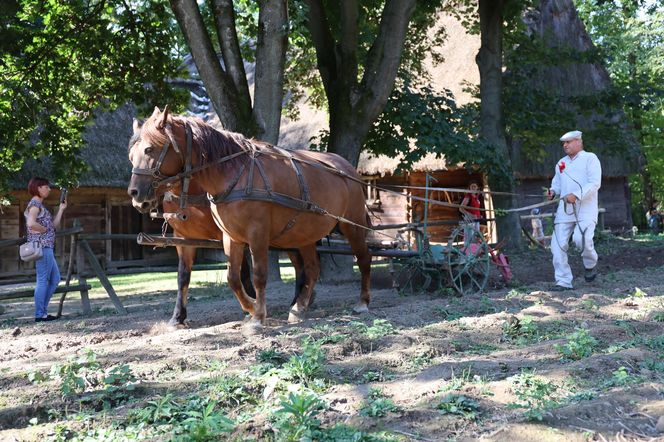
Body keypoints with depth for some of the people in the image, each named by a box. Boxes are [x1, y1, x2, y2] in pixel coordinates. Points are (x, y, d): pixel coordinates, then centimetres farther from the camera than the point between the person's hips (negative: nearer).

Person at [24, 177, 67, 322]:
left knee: (55, 278, 14)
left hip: (46, 247, 10)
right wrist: (45, 229, -13)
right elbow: (31, 223, -28)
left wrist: (61, 209, 17)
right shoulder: (35, 204, -10)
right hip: (41, 246, -10)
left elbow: (54, 225, 19)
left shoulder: (40, 205, 20)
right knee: (43, 280, -6)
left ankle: (42, 310, 18)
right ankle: (39, 314, -1)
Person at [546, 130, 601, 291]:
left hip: (585, 208, -6)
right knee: (558, 244, -4)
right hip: (565, 209, 6)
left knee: (581, 238, -26)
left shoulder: (590, 158, 1)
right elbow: (557, 183, 27)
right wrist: (553, 191, 3)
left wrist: (576, 195, -22)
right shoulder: (561, 163, 19)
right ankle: (563, 281, 3)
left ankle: (591, 264, 6)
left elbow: (595, 183, -10)